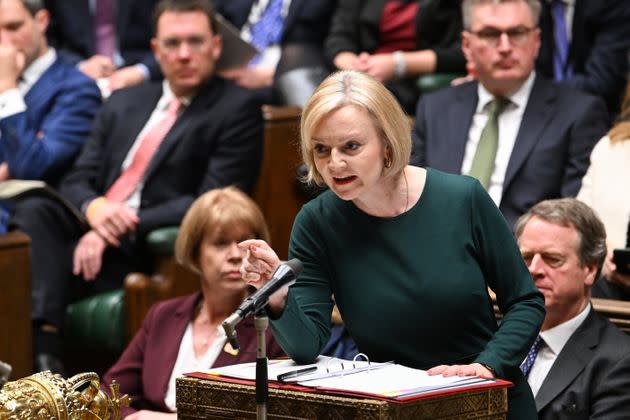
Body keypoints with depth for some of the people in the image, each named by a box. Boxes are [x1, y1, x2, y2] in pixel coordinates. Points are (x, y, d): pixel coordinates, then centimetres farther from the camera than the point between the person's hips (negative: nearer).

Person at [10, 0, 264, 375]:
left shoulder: (237, 109, 1)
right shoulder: (125, 102, 22)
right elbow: (76, 181, 17)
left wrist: (122, 230, -16)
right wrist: (94, 208, -10)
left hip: (153, 253, -5)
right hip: (92, 230, 6)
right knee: (35, 211, -26)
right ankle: (44, 340, -40)